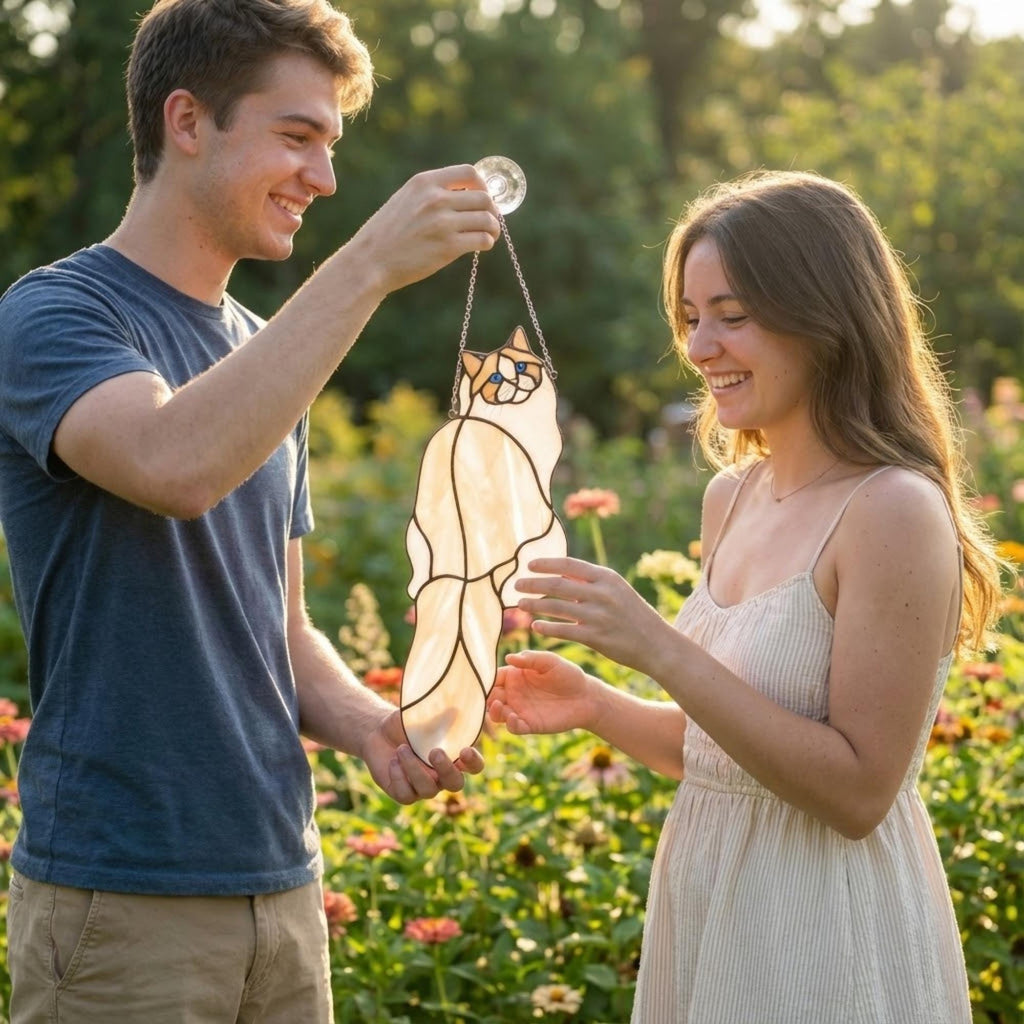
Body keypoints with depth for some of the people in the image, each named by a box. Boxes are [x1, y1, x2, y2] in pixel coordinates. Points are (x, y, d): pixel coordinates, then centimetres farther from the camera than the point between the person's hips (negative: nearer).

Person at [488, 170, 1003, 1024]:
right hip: (703, 909, 7)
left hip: (828, 941, -7)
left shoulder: (894, 512, -18)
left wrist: (659, 649, -24)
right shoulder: (733, 497, 4)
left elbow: (856, 791, -20)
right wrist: (596, 706, -3)